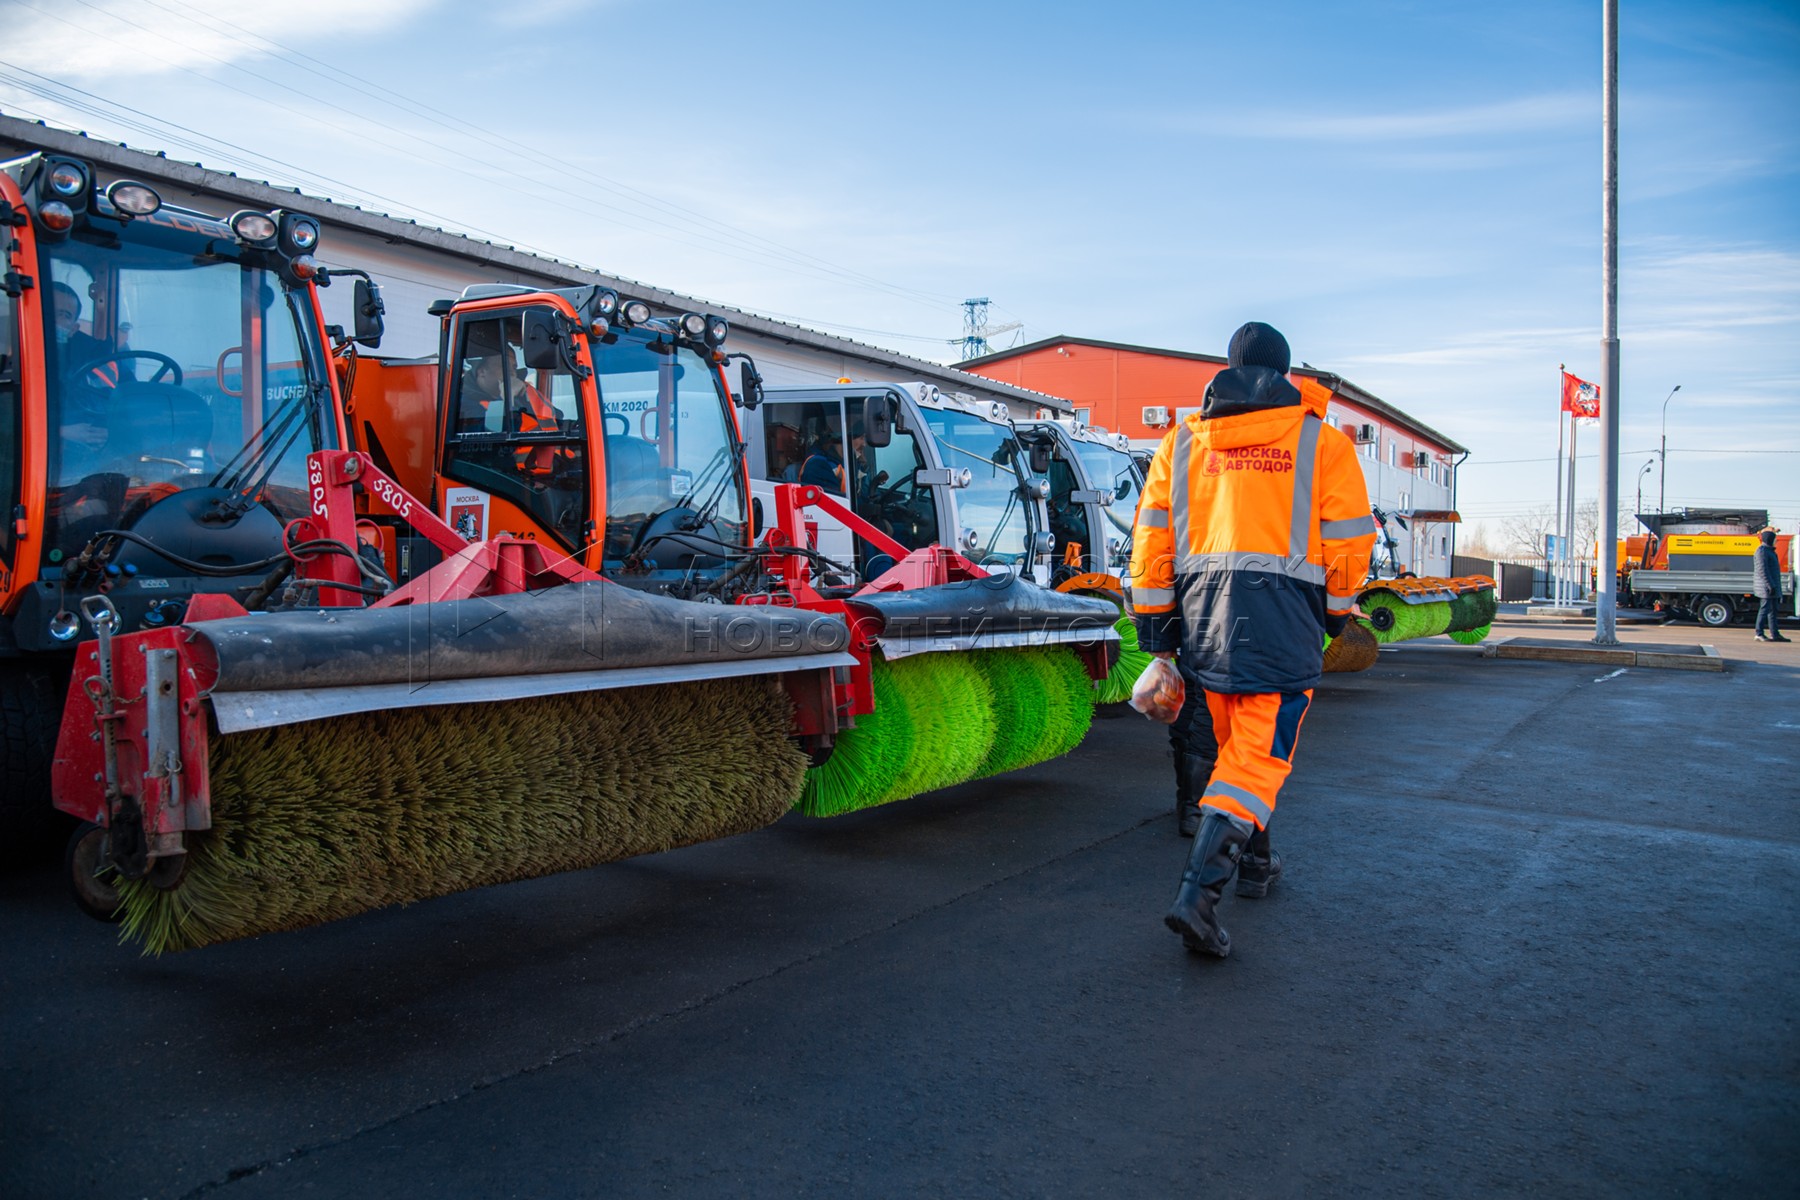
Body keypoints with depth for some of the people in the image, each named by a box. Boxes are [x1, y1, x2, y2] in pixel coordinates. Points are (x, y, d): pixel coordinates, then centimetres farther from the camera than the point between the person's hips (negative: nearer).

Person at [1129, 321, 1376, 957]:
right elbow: (1349, 540, 5)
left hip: (1203, 615, 4)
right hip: (1282, 619, -4)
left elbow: (1152, 534, 9)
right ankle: (1197, 893, -17)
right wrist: (1337, 608, 20)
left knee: (1235, 744, 22)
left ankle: (1253, 855, 37)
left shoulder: (1183, 440, 12)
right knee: (1261, 755, -3)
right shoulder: (1321, 442, 5)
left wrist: (1154, 619, 13)